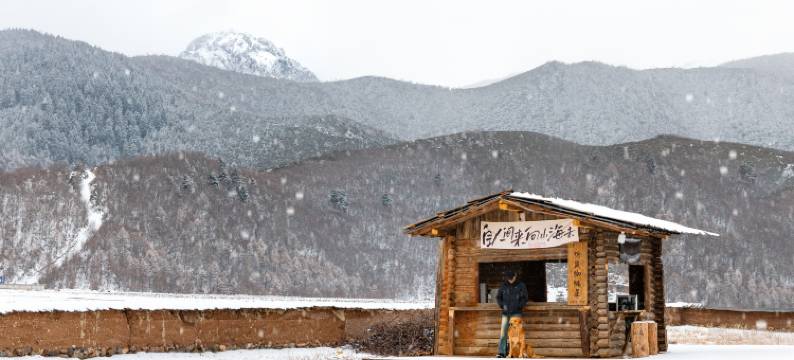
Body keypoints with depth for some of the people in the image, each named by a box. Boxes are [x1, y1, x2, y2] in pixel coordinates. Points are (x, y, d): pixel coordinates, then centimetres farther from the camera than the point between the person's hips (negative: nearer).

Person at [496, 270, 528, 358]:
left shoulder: (521, 285, 2)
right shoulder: (504, 286, 9)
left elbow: (525, 298, 3)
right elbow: (498, 297, 16)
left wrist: (519, 306, -11)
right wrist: (502, 305, -1)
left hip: (516, 312, -3)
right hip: (506, 312, 3)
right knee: (503, 333, -3)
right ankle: (502, 352, -1)